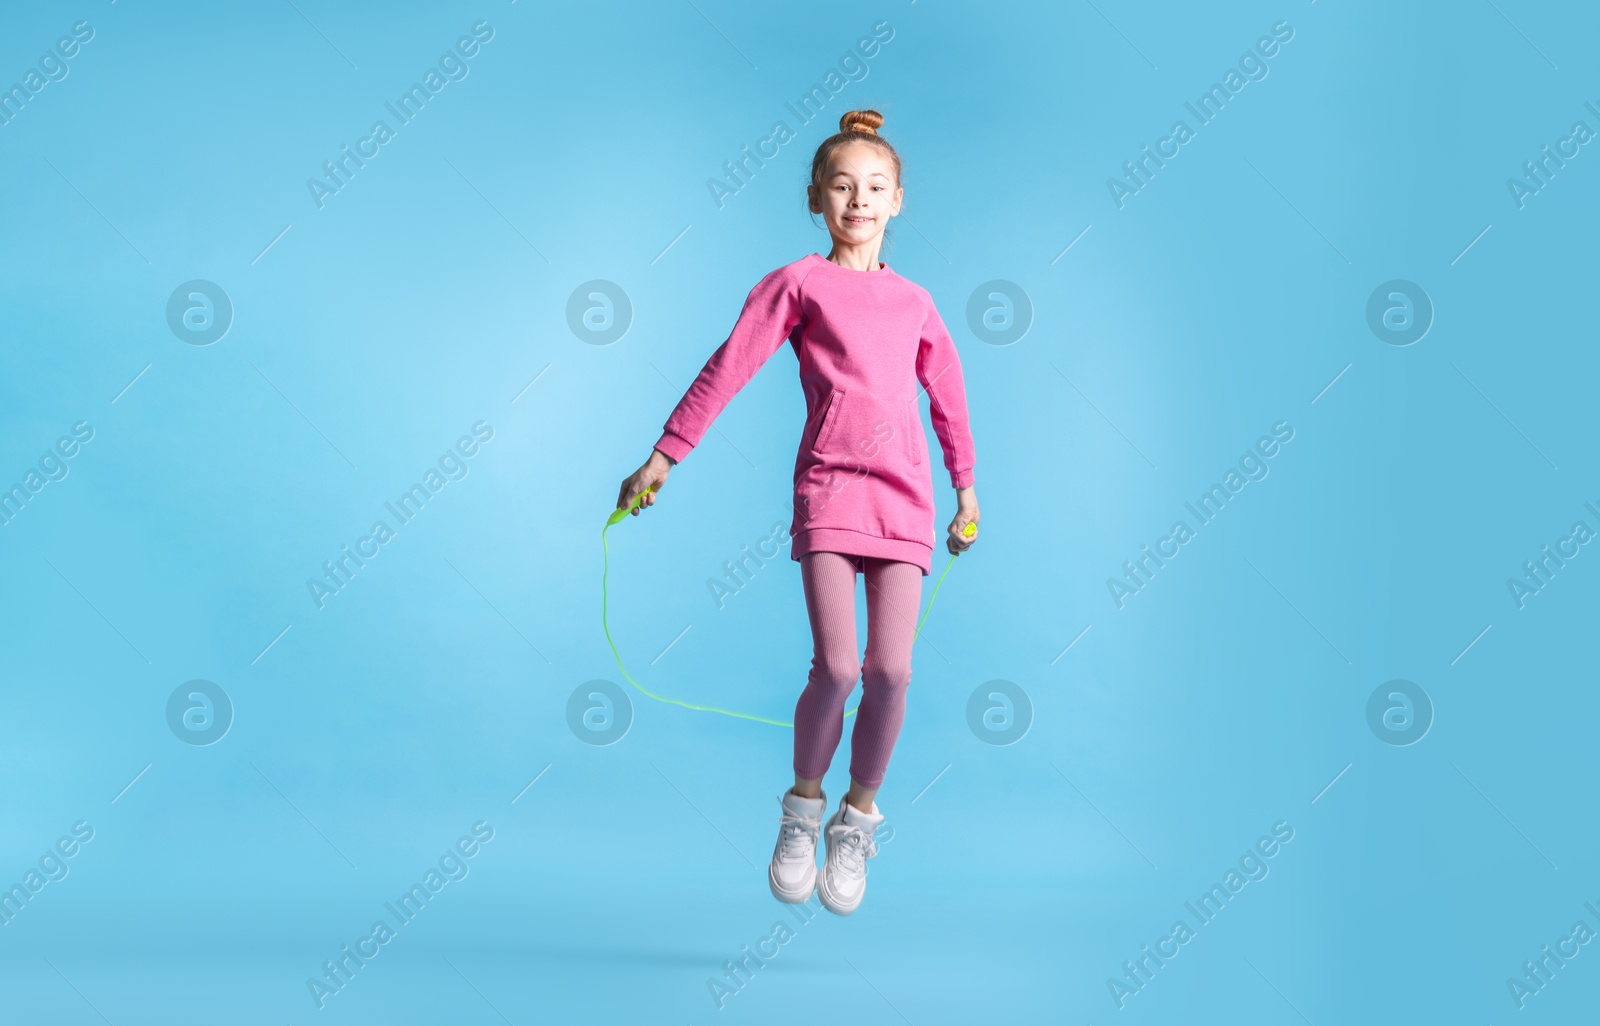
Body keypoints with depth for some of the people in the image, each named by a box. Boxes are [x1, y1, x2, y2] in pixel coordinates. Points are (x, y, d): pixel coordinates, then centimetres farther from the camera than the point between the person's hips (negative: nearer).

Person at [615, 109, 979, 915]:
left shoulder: (915, 303, 17)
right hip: (828, 487, -3)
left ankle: (857, 819, 14)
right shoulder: (799, 283, 7)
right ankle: (802, 808, 11)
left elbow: (948, 395, 28)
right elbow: (727, 369, 4)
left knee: (891, 670, -7)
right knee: (836, 665, -15)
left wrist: (966, 488, 33)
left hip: (905, 497, 3)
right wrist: (663, 457, 1)